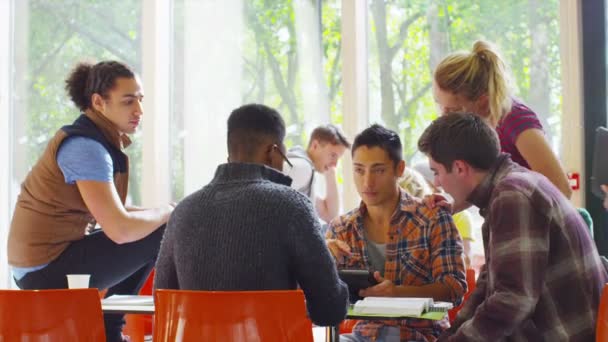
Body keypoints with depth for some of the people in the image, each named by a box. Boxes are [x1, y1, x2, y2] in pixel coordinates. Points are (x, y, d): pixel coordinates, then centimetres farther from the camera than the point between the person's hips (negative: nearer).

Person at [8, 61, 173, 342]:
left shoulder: (102, 139, 10)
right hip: (49, 270, -10)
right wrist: (166, 212, -8)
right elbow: (120, 229, -26)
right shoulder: (86, 147, -20)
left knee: (151, 229, 25)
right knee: (165, 237, -12)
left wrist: (160, 213, 0)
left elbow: (111, 210, 16)